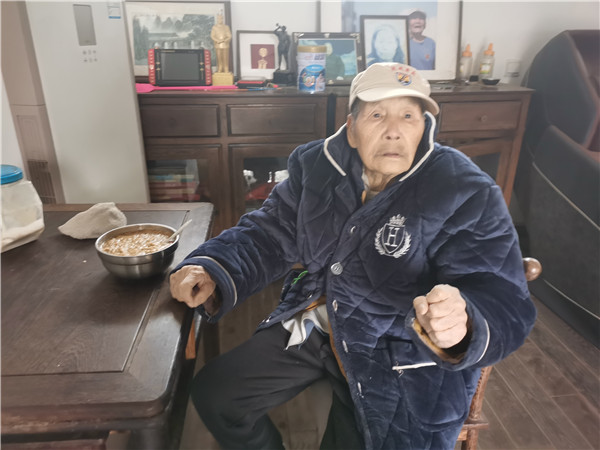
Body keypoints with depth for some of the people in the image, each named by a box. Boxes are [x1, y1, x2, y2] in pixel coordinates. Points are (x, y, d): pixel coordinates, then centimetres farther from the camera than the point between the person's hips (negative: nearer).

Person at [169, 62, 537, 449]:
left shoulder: (470, 195, -19)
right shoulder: (317, 165, -6)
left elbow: (503, 304, -23)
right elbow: (269, 233, 2)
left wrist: (461, 325, -48)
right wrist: (211, 272, -17)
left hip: (402, 360, -3)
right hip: (317, 324, 5)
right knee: (213, 394, 7)